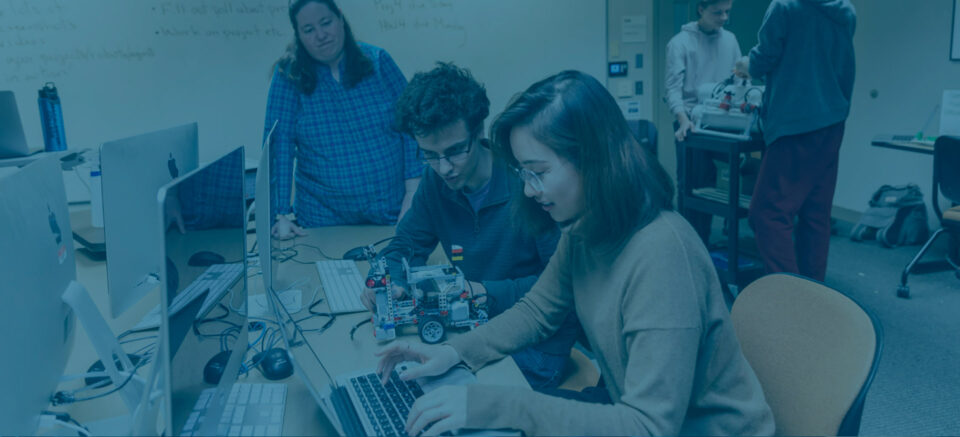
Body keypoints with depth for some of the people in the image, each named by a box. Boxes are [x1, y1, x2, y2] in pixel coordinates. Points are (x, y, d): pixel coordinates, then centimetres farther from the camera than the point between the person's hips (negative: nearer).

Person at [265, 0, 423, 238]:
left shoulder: (377, 60, -2)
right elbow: (278, 142, -10)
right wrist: (280, 214, -16)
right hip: (325, 217, -1)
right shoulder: (289, 74, -5)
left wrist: (414, 193, -10)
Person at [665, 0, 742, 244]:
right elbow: (673, 88, -13)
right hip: (692, 124, -4)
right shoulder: (680, 43, -5)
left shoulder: (730, 40, 10)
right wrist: (684, 120, -28)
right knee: (691, 189, -1)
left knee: (709, 189, 8)